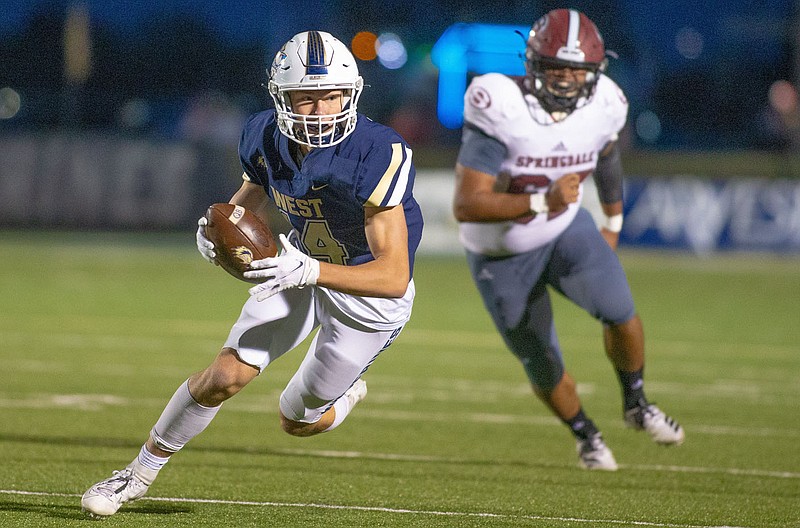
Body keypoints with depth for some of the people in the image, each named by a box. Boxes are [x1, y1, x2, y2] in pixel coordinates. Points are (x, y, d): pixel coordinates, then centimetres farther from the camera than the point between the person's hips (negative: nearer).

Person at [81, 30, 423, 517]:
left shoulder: (376, 157, -35)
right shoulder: (265, 138, -16)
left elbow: (394, 276, -36)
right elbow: (252, 198, 8)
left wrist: (309, 271, -48)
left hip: (369, 291, -4)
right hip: (303, 267, 4)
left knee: (298, 421, 10)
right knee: (226, 376, -10)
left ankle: (345, 394, 48)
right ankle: (140, 474, 11)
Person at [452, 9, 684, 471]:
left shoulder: (601, 107, -14)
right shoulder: (501, 108, -30)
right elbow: (465, 206, -33)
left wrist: (614, 222, 25)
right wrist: (543, 201, -42)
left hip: (566, 229, 3)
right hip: (503, 256, -3)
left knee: (618, 309, -22)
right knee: (545, 370, 6)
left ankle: (636, 404, 6)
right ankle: (586, 435, 38)